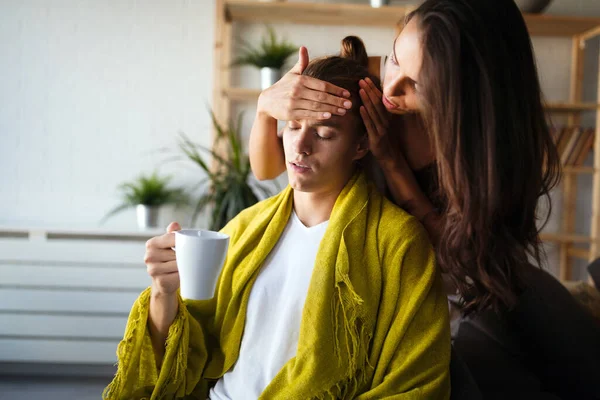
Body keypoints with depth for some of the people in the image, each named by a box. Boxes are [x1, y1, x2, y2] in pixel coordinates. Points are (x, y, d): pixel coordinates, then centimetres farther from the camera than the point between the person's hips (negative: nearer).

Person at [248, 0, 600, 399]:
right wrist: (267, 104, -36)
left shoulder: (499, 129, -26)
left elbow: (455, 251, -24)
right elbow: (266, 169, -14)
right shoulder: (358, 86, -24)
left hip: (492, 277, 1)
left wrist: (392, 161, -36)